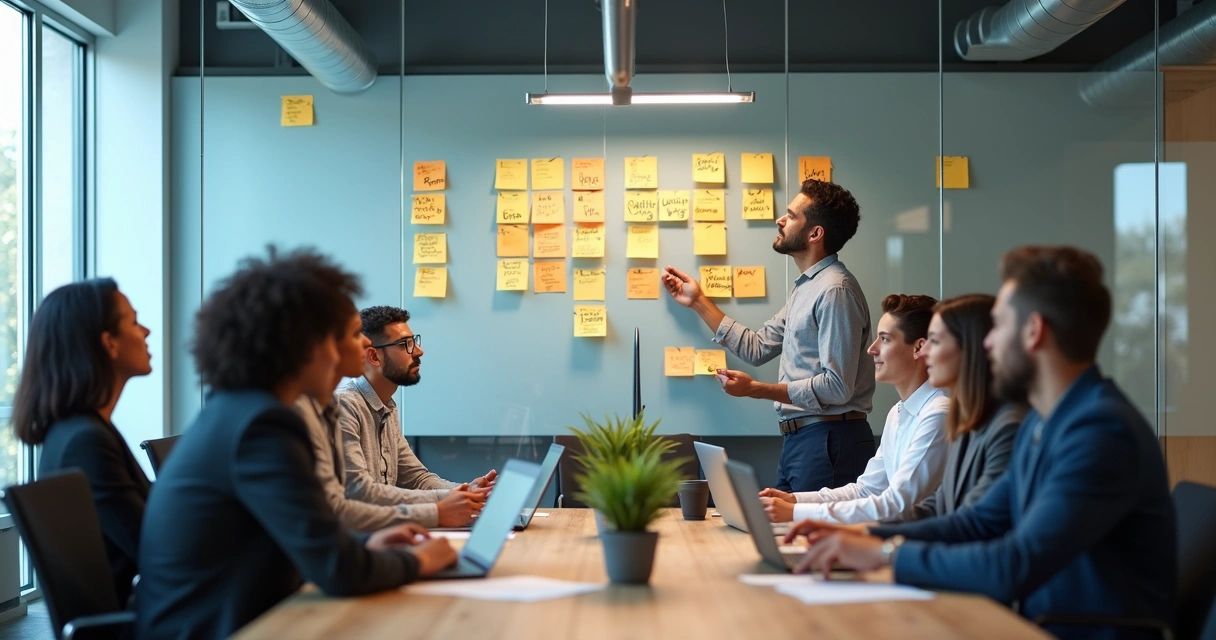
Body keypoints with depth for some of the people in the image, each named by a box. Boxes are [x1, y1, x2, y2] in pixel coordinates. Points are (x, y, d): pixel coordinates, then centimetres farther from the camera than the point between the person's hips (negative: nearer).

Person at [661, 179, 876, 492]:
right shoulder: (806, 288, 16)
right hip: (798, 439, 9)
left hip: (828, 440, -9)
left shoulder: (835, 290, -15)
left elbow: (837, 387, -20)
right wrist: (699, 302, 20)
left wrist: (755, 389, -16)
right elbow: (757, 348, 19)